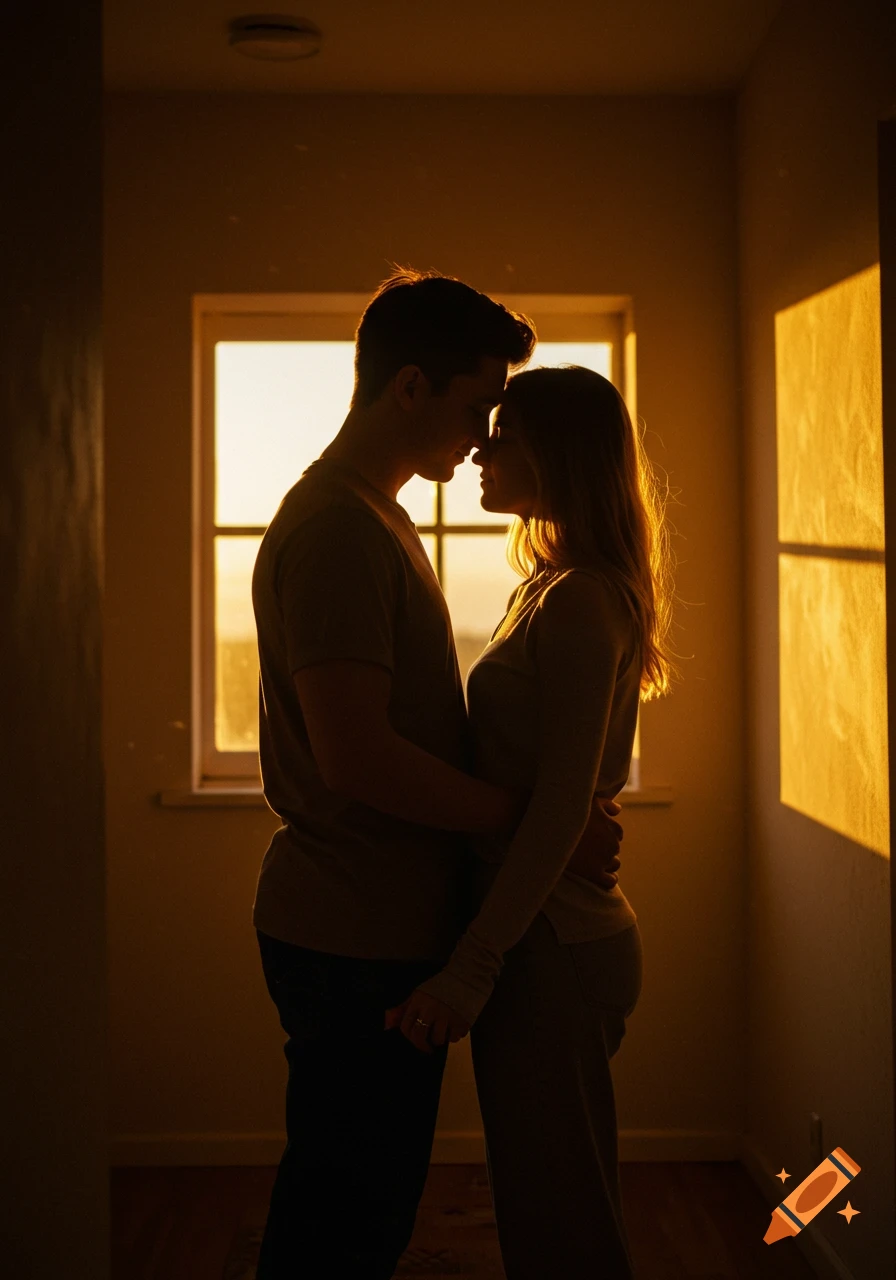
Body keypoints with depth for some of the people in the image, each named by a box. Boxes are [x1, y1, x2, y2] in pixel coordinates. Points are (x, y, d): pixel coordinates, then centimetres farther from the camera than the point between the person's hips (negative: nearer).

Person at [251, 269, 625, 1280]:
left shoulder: (375, 519, 16)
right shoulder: (335, 530, -18)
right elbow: (357, 757, -26)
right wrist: (538, 818, -17)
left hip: (384, 932, 10)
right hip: (355, 943, -10)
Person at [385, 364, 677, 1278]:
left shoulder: (576, 602, -17)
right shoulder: (560, 587, 13)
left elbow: (560, 806, -23)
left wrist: (474, 964, -23)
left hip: (551, 946, -10)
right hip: (557, 933, 10)